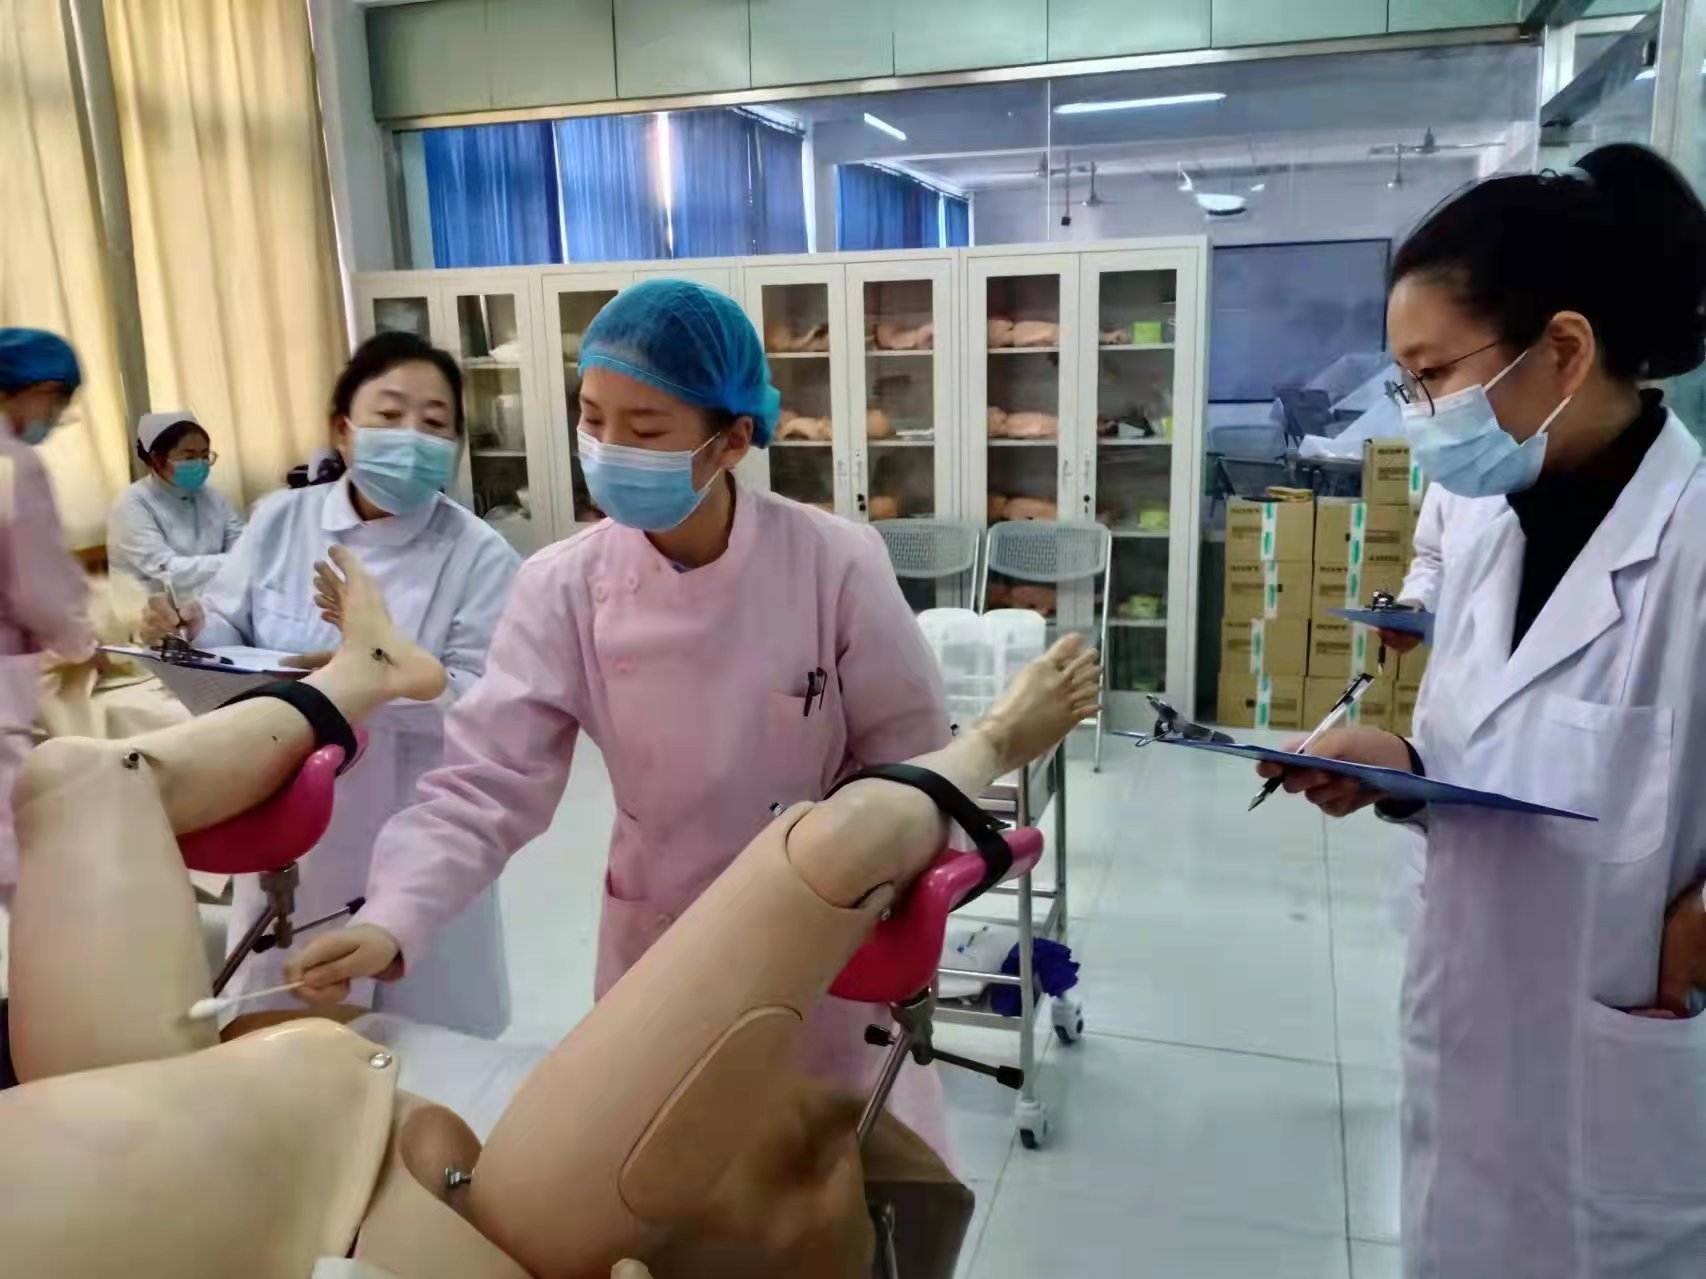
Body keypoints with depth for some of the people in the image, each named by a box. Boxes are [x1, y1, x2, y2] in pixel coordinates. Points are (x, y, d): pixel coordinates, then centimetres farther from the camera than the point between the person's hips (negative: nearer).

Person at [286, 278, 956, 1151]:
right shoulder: (565, 588, -15)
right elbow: (486, 784, -17)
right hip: (658, 943, 1)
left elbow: (911, 760, -8)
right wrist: (393, 922, -30)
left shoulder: (836, 565, -20)